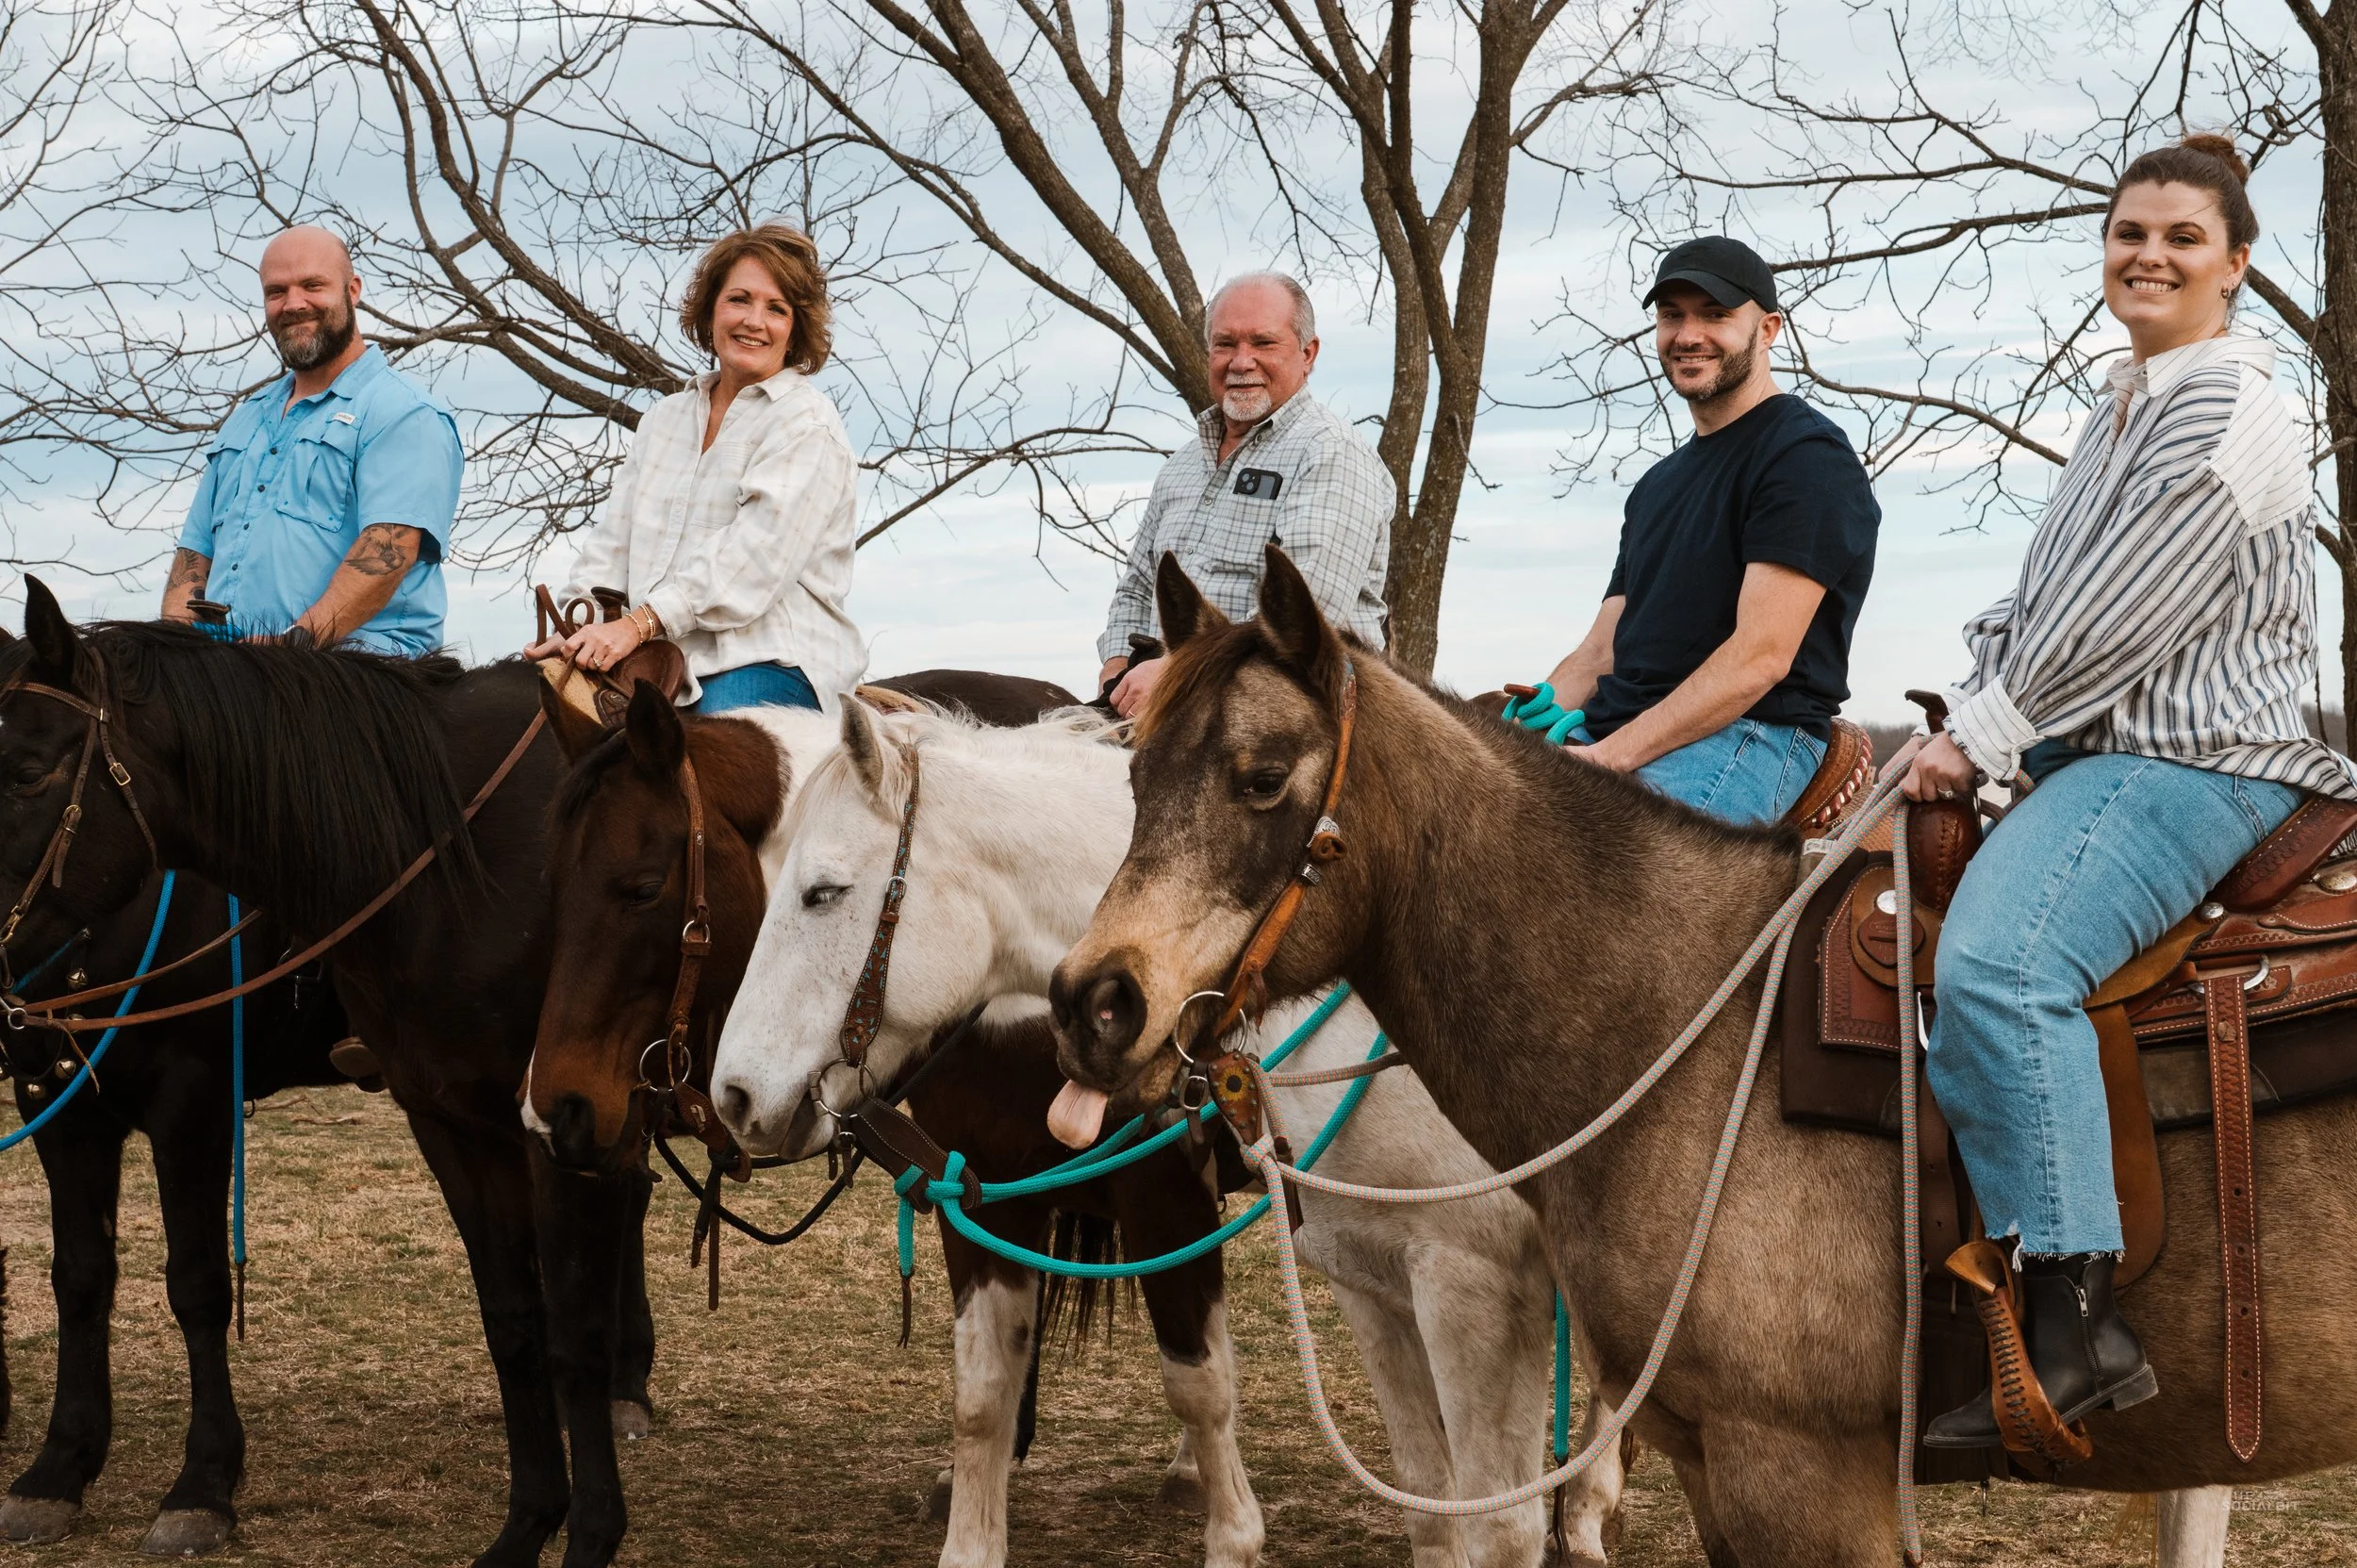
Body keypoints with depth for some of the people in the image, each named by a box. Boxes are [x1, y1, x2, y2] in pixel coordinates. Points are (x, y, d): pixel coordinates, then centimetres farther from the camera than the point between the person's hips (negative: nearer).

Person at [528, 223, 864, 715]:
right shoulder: (664, 420, 23)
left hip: (769, 661, -6)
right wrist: (579, 629, -3)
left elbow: (757, 553, -15)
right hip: (664, 664, 6)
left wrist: (639, 623, -23)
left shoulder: (807, 425, -2)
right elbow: (614, 541, 18)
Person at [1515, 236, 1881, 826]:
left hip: (1752, 735, -9)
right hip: (1609, 728, 9)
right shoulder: (1657, 485, 27)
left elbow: (1761, 656, -15)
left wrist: (1609, 757, -21)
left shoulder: (1809, 456, -4)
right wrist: (1539, 713, -1)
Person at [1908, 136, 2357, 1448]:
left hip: (2192, 763, -11)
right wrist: (1975, 719, 5)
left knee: (1998, 958, -33)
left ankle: (2078, 1324, -33)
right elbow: (2048, 600, 21)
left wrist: (1983, 736, -11)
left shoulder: (2229, 413, -12)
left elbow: (2119, 620, -17)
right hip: (2100, 753, 11)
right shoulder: (2127, 407, 20)